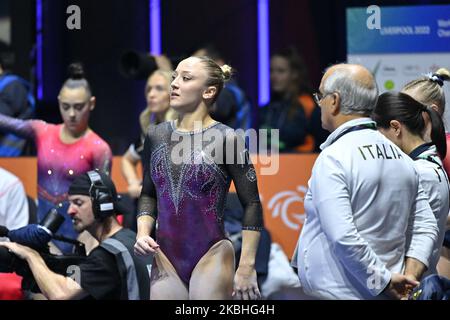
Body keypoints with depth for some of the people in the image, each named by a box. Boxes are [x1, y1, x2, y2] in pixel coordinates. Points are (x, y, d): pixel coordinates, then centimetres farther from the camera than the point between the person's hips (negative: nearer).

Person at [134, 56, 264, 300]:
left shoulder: (226, 139, -7)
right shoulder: (156, 136, 7)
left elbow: (252, 205, -5)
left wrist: (246, 267, -9)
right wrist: (142, 233, 1)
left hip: (211, 258, -4)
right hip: (165, 260, 4)